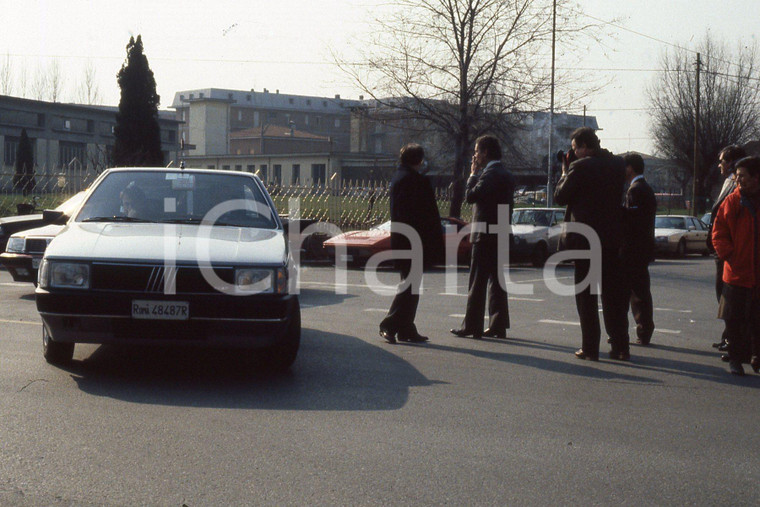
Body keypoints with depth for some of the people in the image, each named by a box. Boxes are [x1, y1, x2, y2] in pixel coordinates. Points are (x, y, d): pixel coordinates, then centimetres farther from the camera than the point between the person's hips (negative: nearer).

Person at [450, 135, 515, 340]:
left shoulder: (490, 174, -14)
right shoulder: (507, 175, 15)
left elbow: (471, 196, -19)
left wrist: (473, 174, -7)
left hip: (485, 235, -9)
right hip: (501, 234, 9)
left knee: (477, 281, -5)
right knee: (497, 280, 10)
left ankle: (472, 326, -4)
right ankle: (498, 325, 11)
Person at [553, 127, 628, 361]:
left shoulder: (579, 167, -14)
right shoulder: (618, 164, 5)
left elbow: (560, 197, -7)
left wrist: (565, 173, 9)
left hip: (584, 238, -5)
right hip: (612, 237, 5)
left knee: (585, 294, 3)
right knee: (613, 293, 11)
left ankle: (590, 348, 2)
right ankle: (620, 347, 12)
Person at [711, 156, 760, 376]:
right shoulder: (732, 202, 1)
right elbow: (718, 234, 3)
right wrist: (730, 256, -9)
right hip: (737, 273, 0)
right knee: (735, 319, 3)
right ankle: (736, 358, 15)